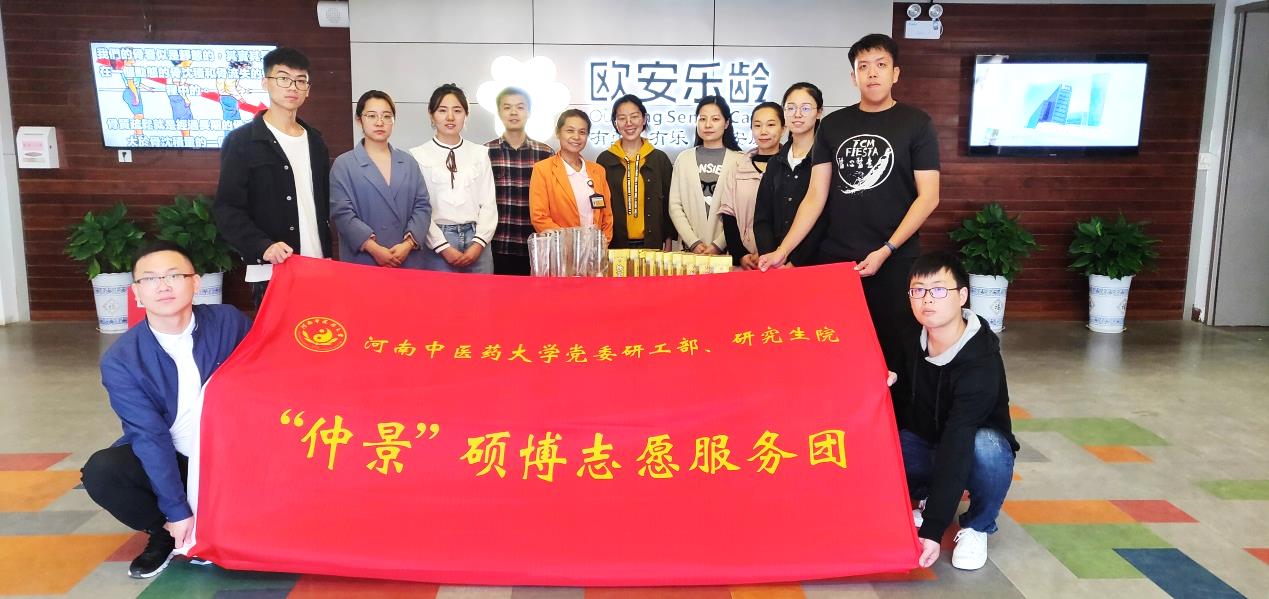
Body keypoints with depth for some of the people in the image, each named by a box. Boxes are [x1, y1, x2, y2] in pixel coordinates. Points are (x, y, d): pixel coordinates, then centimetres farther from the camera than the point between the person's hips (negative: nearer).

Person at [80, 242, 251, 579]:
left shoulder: (228, 322, -12)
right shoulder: (120, 360, -14)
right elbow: (150, 436, -17)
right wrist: (176, 510, -19)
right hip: (162, 461, 0)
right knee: (100, 471, -26)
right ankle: (164, 533, 1)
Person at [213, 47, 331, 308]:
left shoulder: (315, 142, 16)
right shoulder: (241, 141, -2)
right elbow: (226, 209, -7)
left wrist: (327, 256, 11)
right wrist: (263, 247, -22)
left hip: (318, 269, 5)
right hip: (271, 273, -4)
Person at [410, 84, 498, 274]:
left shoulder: (480, 153, 8)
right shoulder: (417, 156, -1)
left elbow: (489, 203, 5)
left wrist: (478, 244, -6)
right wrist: (444, 248, -9)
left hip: (476, 242, 2)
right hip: (436, 245, -2)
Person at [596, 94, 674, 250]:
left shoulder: (660, 159, 6)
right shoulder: (604, 160, 4)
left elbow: (668, 204, 8)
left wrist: (668, 242, 3)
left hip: (652, 243, 1)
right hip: (614, 244, 0)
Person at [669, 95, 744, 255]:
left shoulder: (740, 160, 1)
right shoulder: (684, 159, 8)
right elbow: (675, 206, 3)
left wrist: (719, 244, -13)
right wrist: (694, 242, -7)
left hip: (727, 250, -2)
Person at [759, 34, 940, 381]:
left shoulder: (915, 124, 0)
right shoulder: (833, 125, 8)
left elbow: (928, 197, -5)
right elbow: (816, 196, 6)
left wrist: (886, 250, -14)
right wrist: (783, 251, -4)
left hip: (895, 260, -3)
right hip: (835, 258, 3)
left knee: (893, 350, 3)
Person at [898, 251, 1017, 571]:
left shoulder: (981, 362, -30)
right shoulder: (911, 343, -11)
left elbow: (957, 442, -38)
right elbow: (902, 403, 5)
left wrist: (932, 529, -42)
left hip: (973, 449, -5)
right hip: (924, 444, 5)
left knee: (986, 446, -39)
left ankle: (976, 527, -8)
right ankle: (927, 496, 7)